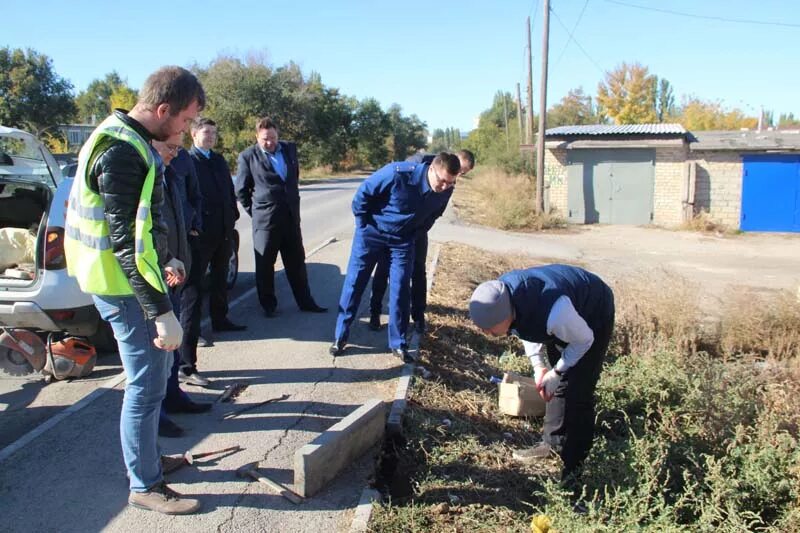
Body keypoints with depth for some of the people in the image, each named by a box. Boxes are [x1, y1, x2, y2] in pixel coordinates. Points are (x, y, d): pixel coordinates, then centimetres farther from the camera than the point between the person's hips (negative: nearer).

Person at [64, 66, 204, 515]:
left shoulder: (129, 139, 10)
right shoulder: (122, 152, -23)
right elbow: (126, 240, -27)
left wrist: (165, 260, 28)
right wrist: (161, 310, -27)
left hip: (132, 274, 10)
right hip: (123, 284, -10)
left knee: (157, 366, 20)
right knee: (147, 383, -1)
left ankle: (147, 456, 36)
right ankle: (146, 486, 15)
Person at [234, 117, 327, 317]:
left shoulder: (290, 149, 6)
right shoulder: (248, 156, -6)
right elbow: (241, 190, 0)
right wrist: (255, 211, 1)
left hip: (291, 216, 4)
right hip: (265, 219, -4)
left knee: (297, 262, 11)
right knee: (265, 265, 6)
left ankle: (305, 302, 21)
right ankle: (268, 305, 20)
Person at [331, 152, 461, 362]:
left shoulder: (443, 191, -14)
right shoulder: (398, 173, -30)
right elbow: (363, 193, -16)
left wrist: (415, 233, 12)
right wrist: (364, 225, -8)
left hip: (402, 240, 3)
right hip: (372, 233, -3)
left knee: (400, 290, 0)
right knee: (353, 283, 3)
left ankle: (398, 343, 14)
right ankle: (340, 336, 16)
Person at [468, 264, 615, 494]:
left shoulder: (554, 314, -46)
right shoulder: (500, 299, -25)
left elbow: (584, 341, -23)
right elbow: (527, 325, -1)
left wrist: (556, 372, -15)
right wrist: (538, 365, -7)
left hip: (594, 314, -6)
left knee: (578, 393, -8)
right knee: (557, 384, 13)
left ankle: (573, 467, 3)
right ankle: (552, 443, 30)